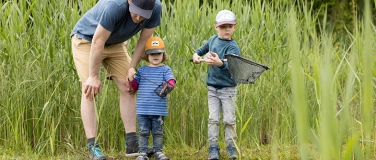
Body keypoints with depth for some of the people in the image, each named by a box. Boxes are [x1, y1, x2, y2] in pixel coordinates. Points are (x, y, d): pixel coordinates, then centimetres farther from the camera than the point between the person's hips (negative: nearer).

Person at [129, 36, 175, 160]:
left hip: (159, 109, -2)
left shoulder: (165, 70, 3)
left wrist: (168, 86, -32)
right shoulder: (142, 70, 11)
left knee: (158, 131, 8)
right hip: (142, 109, 2)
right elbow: (134, 85, 14)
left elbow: (171, 81, -11)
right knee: (143, 131, 6)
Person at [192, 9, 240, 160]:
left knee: (229, 119, 1)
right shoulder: (213, 40, 2)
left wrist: (219, 63, -53)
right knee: (213, 119, 2)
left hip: (228, 88, -4)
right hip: (212, 87, 4)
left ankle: (231, 147, 13)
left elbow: (229, 66, -33)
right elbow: (203, 48, 26)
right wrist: (197, 55, 6)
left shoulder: (233, 47, -16)